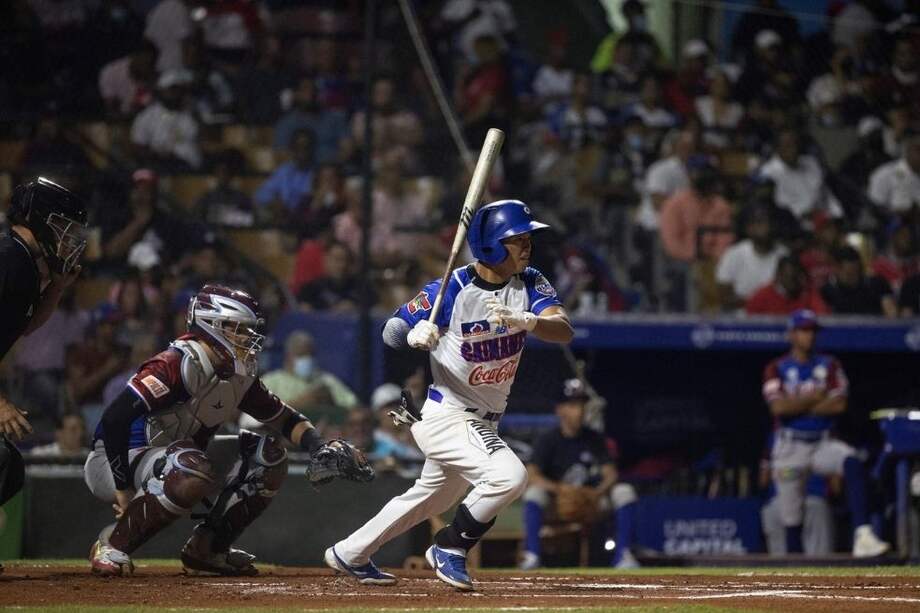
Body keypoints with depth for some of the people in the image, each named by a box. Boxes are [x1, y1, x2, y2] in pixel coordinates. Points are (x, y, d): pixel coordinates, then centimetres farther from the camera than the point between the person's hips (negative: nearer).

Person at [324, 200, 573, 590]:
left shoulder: (529, 284, -5)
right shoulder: (452, 290, -18)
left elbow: (564, 330, -20)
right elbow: (392, 331, -11)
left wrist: (522, 320, -40)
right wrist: (416, 334, -34)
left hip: (483, 421, 8)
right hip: (442, 412, -8)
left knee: (433, 496, 24)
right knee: (509, 475, -26)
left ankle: (349, 554, 41)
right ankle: (449, 549, -4)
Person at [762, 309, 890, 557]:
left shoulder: (829, 365, 9)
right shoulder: (777, 369, 3)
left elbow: (839, 405, -5)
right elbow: (779, 407, -14)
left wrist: (798, 405, -8)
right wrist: (815, 397, -7)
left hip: (822, 443, 1)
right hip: (790, 447, -1)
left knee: (853, 463, -30)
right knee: (792, 518, 0)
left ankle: (862, 536, -42)